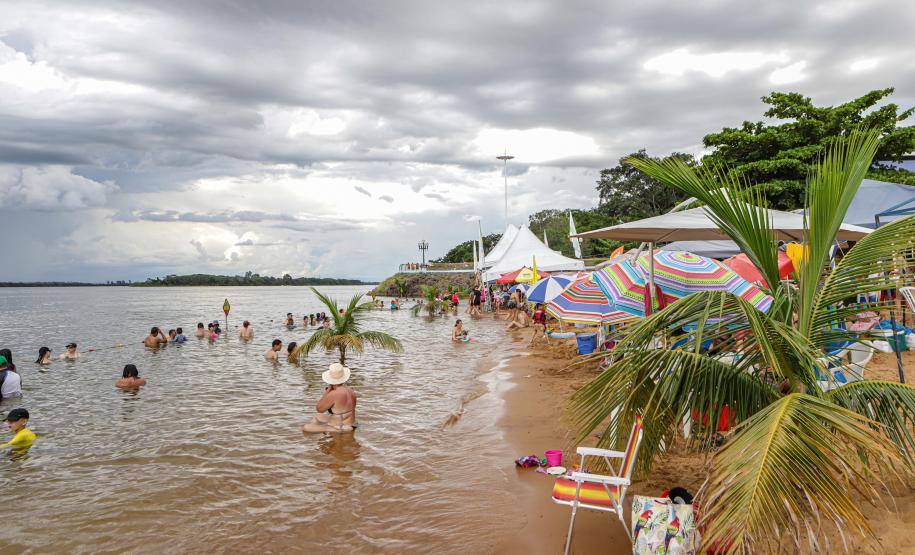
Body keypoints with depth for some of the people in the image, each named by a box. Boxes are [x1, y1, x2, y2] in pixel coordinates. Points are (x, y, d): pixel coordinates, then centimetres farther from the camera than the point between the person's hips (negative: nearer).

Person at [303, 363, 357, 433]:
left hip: (340, 429, -9)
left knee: (305, 428, -15)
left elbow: (319, 409, -10)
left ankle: (333, 430, -19)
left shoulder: (333, 395, -25)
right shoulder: (351, 391, 0)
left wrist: (327, 391, -6)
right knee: (317, 417, 28)